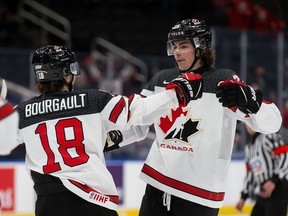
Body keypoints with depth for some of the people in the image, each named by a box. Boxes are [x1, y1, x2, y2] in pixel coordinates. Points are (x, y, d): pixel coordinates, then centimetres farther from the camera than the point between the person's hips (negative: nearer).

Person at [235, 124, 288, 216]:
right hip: (262, 194, 9)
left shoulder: (269, 136, -7)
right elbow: (250, 174, 24)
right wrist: (243, 197, 19)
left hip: (278, 189, -9)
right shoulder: (249, 147, 20)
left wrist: (273, 180, -25)